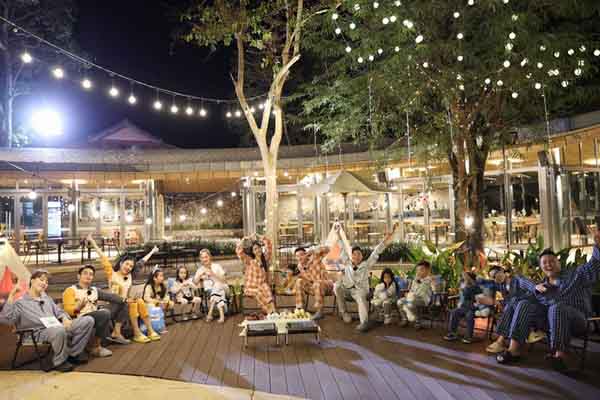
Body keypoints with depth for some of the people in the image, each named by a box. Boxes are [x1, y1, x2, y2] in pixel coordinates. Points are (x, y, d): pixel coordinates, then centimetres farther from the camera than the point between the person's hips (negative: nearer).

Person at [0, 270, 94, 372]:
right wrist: (11, 295, -9)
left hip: (58, 326, 6)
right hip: (41, 332, -6)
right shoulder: (20, 303, 9)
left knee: (88, 320, -15)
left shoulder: (47, 298, 29)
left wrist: (65, 319, 0)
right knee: (59, 330, -42)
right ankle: (59, 362, -16)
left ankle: (73, 353, -8)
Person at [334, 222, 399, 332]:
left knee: (361, 298, -35)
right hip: (347, 289, 3)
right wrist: (339, 233, 9)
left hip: (360, 290, -2)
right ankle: (343, 312, -16)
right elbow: (343, 248, 7)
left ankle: (364, 322, -52)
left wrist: (386, 240, -12)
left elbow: (376, 252, -5)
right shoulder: (347, 263, 5)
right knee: (337, 286, -25)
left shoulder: (366, 264, 1)